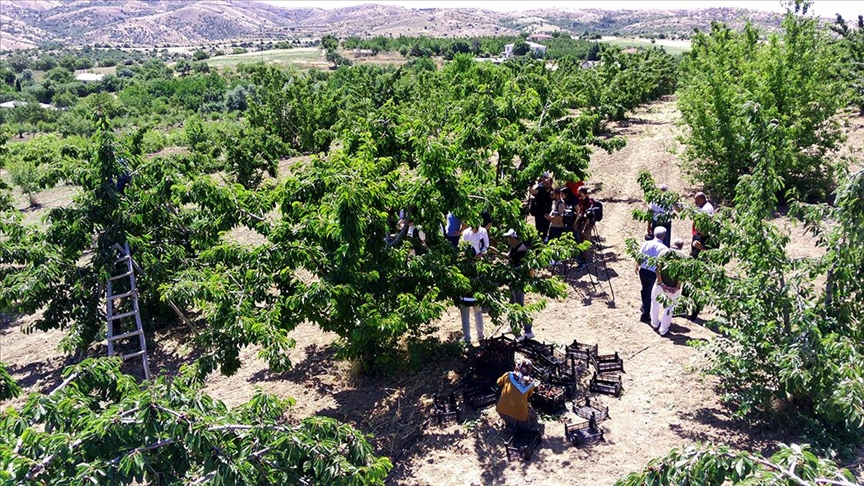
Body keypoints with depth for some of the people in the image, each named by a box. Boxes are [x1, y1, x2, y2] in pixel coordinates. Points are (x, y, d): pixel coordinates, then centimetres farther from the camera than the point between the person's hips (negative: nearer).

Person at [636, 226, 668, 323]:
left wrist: (637, 266, 19)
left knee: (645, 290, 27)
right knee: (650, 294, 11)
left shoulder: (646, 243, -4)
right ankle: (645, 316, 17)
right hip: (654, 273, -4)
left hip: (643, 270, 4)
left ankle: (644, 307, 48)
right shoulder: (664, 248, -12)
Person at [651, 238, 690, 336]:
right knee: (669, 307, 18)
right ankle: (663, 329, 25)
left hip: (661, 284, 0)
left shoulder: (663, 252, -1)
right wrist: (677, 287, -11)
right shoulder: (684, 256, -1)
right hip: (674, 287, 0)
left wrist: (661, 283, -14)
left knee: (655, 301, 26)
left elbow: (658, 268, -12)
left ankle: (655, 323, 37)